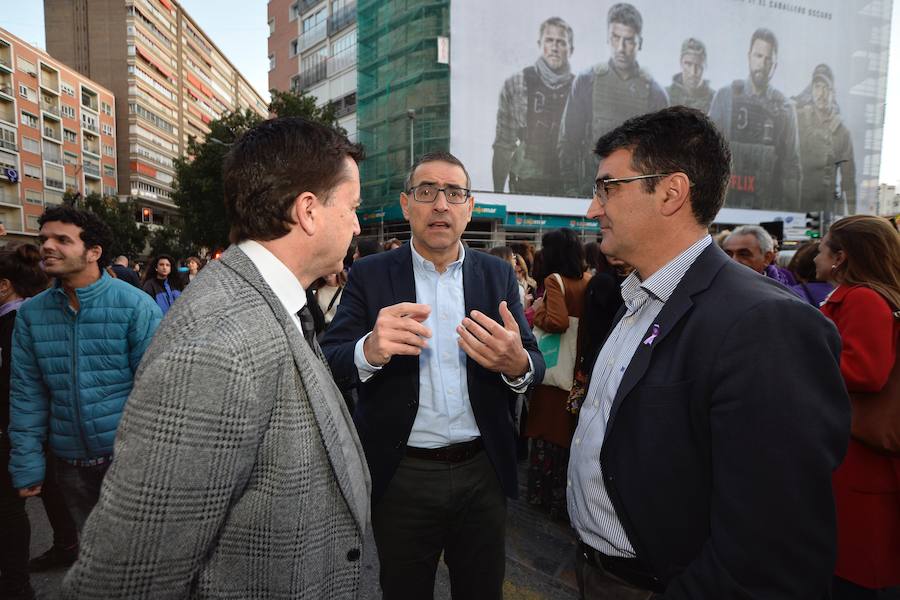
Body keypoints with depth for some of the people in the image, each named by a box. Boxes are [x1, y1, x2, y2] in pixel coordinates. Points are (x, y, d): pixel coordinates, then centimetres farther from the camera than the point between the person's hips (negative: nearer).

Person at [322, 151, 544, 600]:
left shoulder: (498, 274, 2)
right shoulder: (370, 275, -4)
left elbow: (535, 366, -1)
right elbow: (329, 363, -11)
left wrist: (517, 363, -26)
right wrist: (370, 351, -34)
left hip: (484, 471, 2)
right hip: (401, 477, -1)